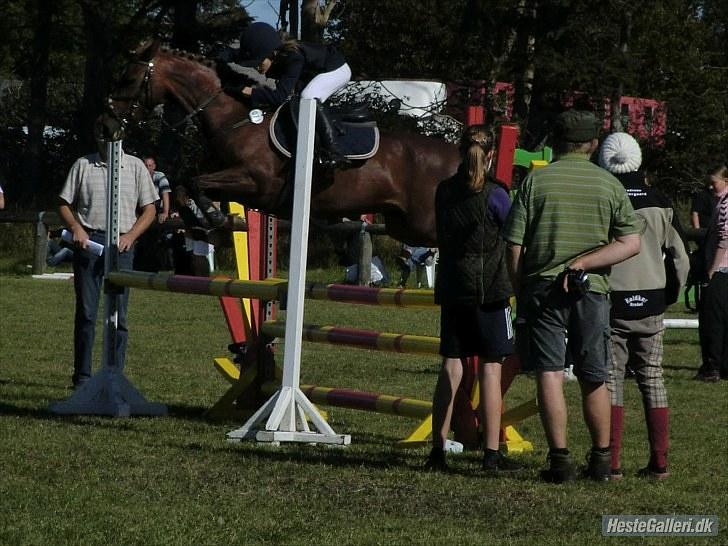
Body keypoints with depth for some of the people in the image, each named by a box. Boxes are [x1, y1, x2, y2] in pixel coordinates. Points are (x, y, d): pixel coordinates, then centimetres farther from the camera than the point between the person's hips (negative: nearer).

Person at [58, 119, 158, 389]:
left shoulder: (135, 166, 10)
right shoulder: (83, 166, 10)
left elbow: (149, 210, 9)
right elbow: (64, 205, 12)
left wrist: (130, 236, -6)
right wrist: (76, 228, -8)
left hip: (120, 244, 0)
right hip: (88, 242, 0)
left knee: (118, 314, -1)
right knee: (86, 312, 1)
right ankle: (82, 376, 6)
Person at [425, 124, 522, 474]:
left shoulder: (444, 192, 5)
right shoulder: (494, 195, -10)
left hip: (452, 290, 5)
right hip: (489, 289, -5)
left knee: (450, 367, 7)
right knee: (490, 368, 0)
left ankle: (438, 451, 7)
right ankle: (492, 454, 0)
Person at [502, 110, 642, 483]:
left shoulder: (535, 181, -1)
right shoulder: (609, 185, 3)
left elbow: (515, 247, -3)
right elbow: (631, 243, -5)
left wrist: (520, 295, 7)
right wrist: (584, 262, -7)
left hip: (542, 287, -2)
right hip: (591, 291, 2)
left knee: (549, 375, -2)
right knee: (594, 379, 12)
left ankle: (560, 460, -8)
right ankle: (600, 461, 18)